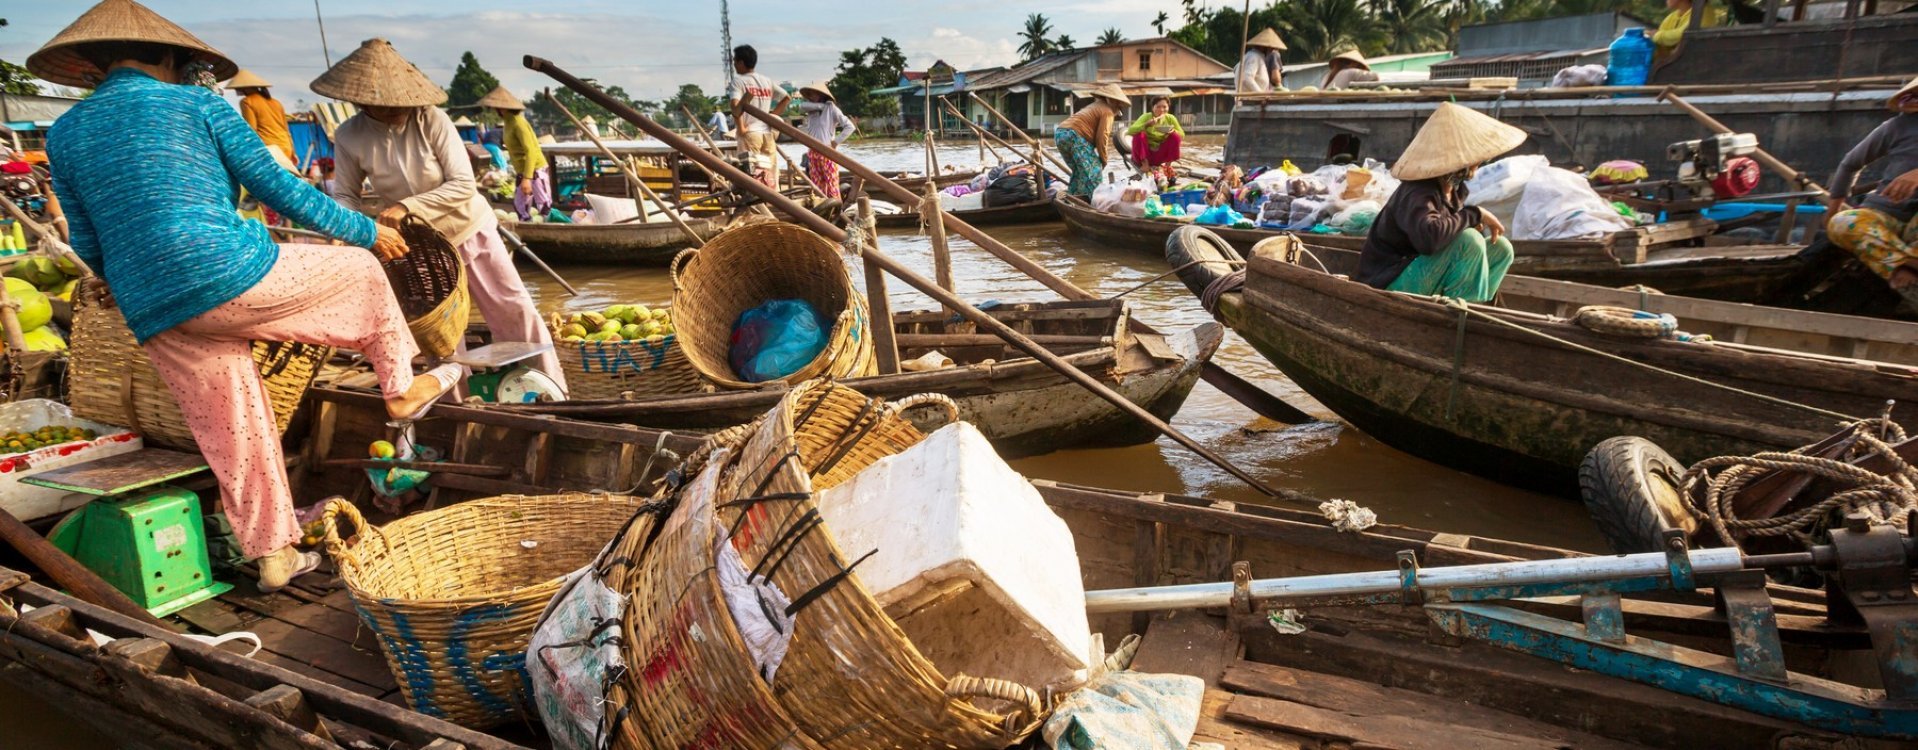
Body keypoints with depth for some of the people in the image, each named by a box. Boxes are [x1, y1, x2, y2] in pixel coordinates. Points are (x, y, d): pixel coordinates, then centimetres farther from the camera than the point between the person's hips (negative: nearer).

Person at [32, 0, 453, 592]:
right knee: (361, 271, 20)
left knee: (233, 432, 15)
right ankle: (401, 391, 29)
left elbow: (90, 247, 18)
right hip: (233, 276, -5)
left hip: (155, 317, 5)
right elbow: (280, 189, 2)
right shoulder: (198, 104, 3)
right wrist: (367, 232, 12)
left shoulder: (64, 134, 14)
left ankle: (273, 556, 24)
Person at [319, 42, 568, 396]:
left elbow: (464, 185, -24)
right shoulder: (350, 136, -15)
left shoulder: (432, 120, -22)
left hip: (467, 226, -2)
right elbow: (344, 194, -6)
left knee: (513, 309, 1)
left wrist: (406, 206, -33)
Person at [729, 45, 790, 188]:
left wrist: (741, 128, -13)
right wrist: (771, 116, 13)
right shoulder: (767, 81, 12)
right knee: (769, 177, 9)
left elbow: (735, 105, -21)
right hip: (767, 132, 5)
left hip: (749, 133, -5)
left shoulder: (739, 81, -5)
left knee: (752, 176, -6)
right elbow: (787, 98, 13)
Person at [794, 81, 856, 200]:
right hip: (813, 153, 6)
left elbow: (850, 126, -6)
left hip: (828, 153, -6)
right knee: (817, 187, 6)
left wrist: (836, 141, -10)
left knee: (832, 186, -7)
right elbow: (802, 106, -8)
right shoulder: (811, 110, 14)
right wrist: (821, 106, -4)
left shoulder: (831, 108, -2)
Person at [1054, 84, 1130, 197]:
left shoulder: (1094, 106, 31)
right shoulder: (1107, 111, 2)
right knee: (1094, 169, -5)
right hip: (1074, 135, -9)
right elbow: (1101, 137, -6)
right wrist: (1104, 160, 4)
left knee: (1079, 170, 20)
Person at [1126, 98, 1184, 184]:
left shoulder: (1170, 118, -4)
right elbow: (1130, 131, -25)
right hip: (1145, 154, -2)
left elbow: (1182, 135, -2)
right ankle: (1145, 164, -13)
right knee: (1139, 134, -27)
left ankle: (1167, 166, -4)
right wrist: (1147, 124, -38)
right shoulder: (1146, 117, -12)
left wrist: (1173, 131, -23)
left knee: (1175, 136, -18)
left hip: (1160, 155, 2)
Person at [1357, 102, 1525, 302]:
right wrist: (1474, 214, -28)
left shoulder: (1454, 189, 4)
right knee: (1470, 240, -25)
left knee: (1501, 247, 8)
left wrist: (1477, 222, -8)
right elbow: (1428, 236, -44)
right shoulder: (1417, 194, -24)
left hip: (1417, 269, 10)